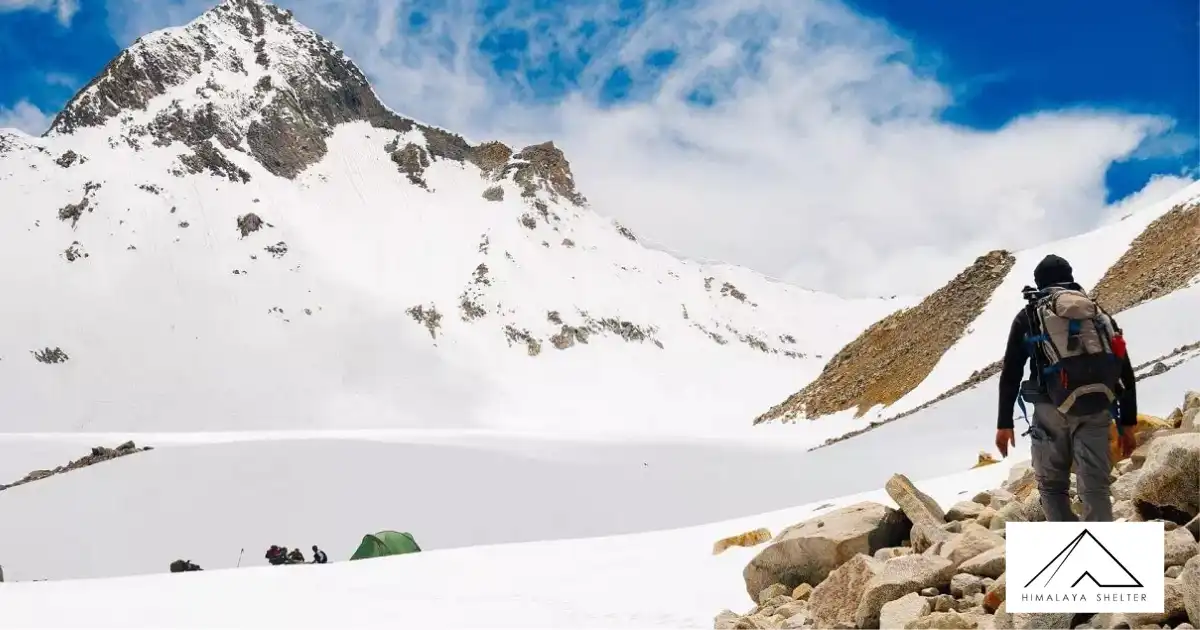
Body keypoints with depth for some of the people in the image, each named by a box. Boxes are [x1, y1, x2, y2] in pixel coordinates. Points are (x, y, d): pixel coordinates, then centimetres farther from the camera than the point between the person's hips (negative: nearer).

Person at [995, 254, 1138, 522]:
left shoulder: (1028, 316, 14)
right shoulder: (1099, 313, 19)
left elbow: (1011, 373, 7)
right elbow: (1125, 372, 13)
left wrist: (1004, 423, 10)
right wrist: (1128, 423, 16)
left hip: (1052, 410, -2)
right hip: (1096, 411, 2)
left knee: (1052, 486, 11)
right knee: (1095, 489, 5)